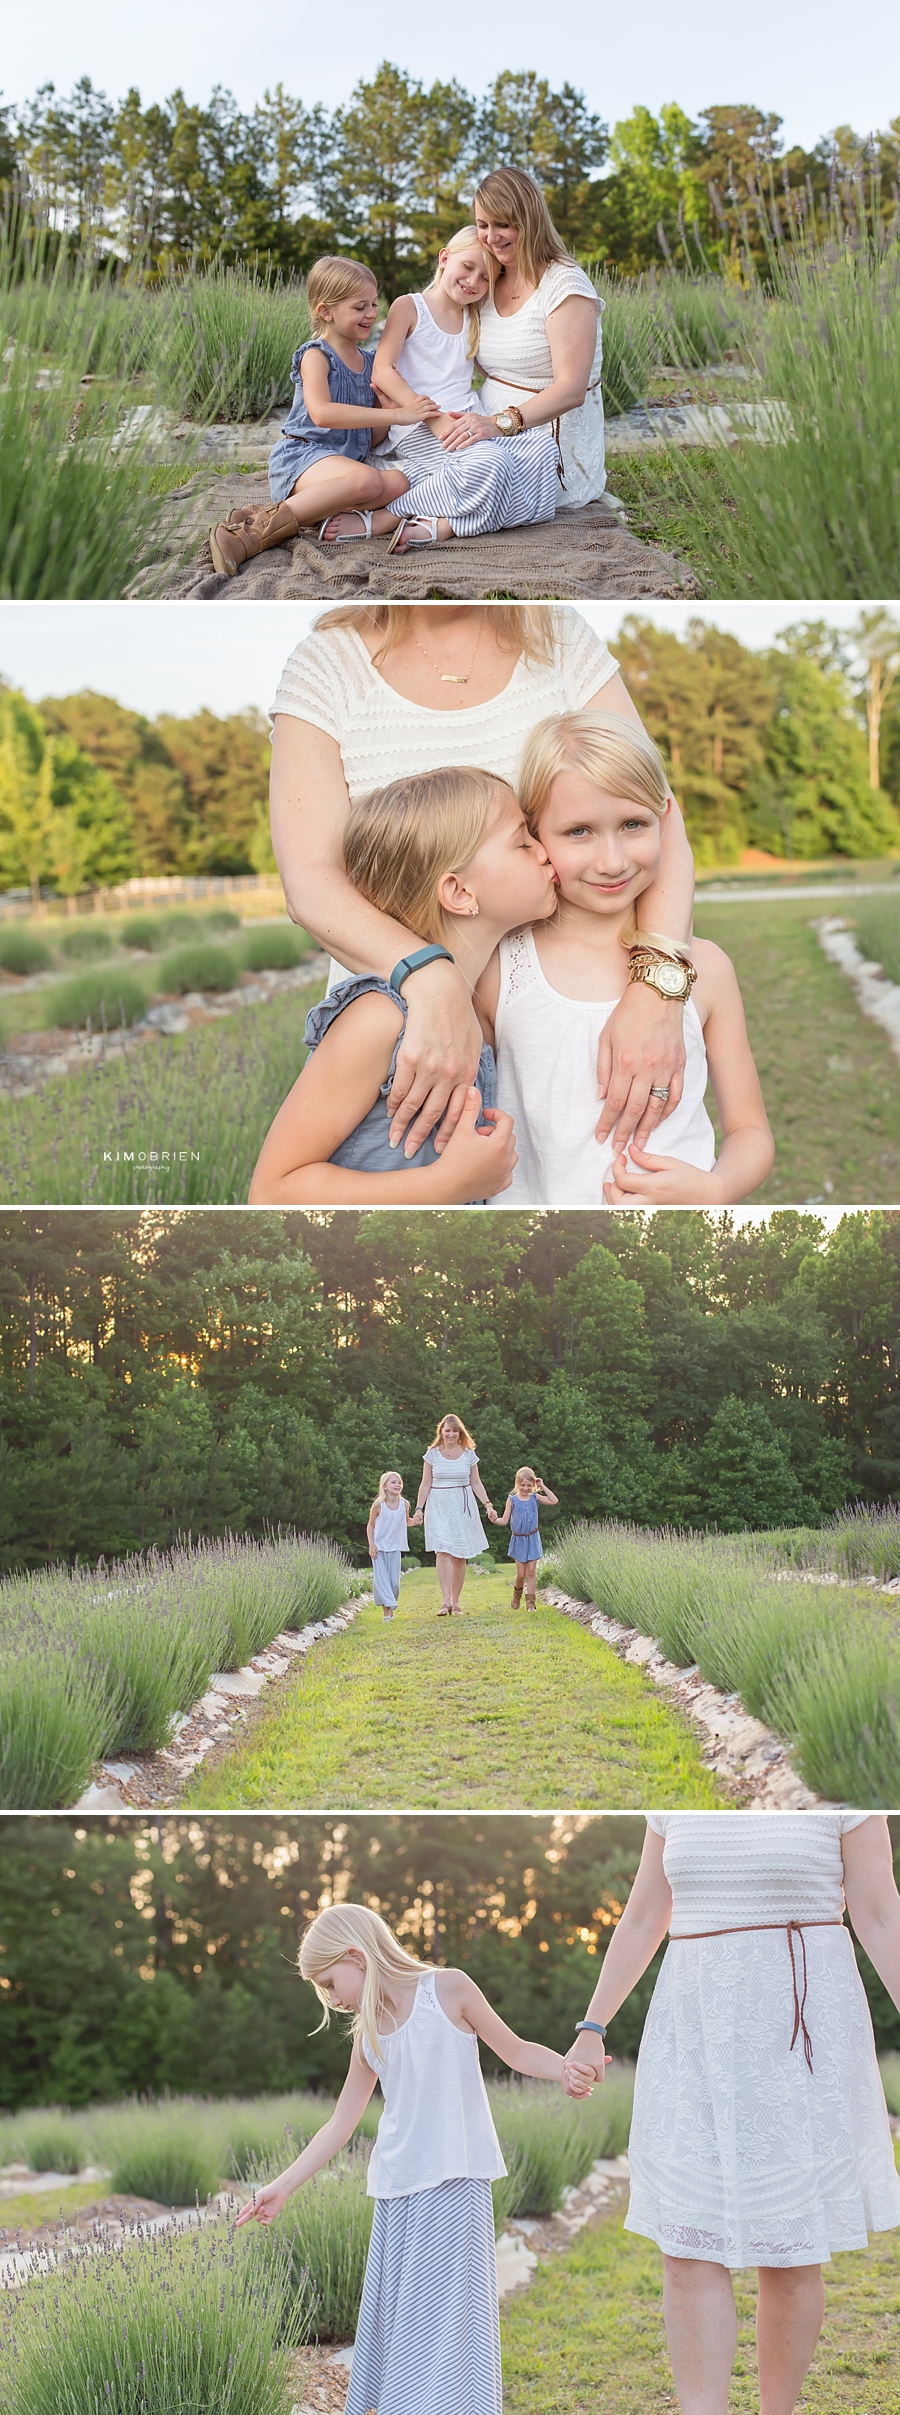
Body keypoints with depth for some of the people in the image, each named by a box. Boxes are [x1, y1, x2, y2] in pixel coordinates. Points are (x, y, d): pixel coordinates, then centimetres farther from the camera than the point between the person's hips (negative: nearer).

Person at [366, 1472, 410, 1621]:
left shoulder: (404, 1504, -2)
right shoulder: (378, 1505, -10)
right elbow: (371, 1526, -1)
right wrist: (371, 1544, -11)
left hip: (395, 1548, 2)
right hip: (379, 1547, -2)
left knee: (394, 1581, -1)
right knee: (381, 1579, -9)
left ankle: (391, 1606, 19)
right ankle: (386, 1610, -7)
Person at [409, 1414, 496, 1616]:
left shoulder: (469, 1454, 6)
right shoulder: (432, 1454, 4)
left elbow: (476, 1483, 10)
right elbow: (425, 1484, 7)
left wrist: (487, 1504, -1)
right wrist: (418, 1508, 0)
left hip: (463, 1508, 1)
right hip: (438, 1507, -1)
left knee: (460, 1556, 1)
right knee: (442, 1552, -16)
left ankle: (456, 1602, 9)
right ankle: (446, 1601, -22)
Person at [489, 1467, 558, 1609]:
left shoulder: (535, 1498, 2)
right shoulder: (512, 1500, -3)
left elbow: (554, 1501, -8)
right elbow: (505, 1521, -3)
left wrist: (542, 1486, -7)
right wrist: (495, 1520, -24)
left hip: (532, 1539, 1)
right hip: (518, 1539, -1)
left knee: (531, 1570, -3)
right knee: (521, 1574, 0)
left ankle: (530, 1602, 0)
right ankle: (517, 1595, 29)